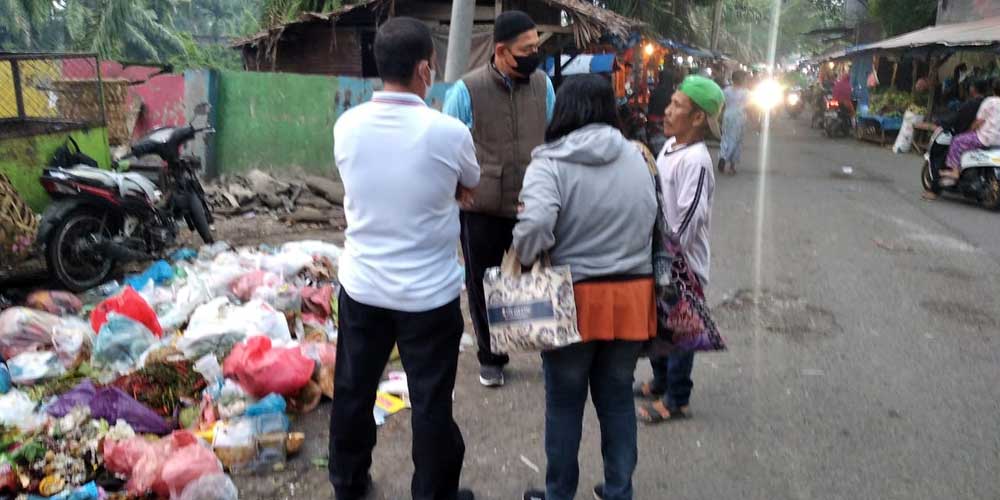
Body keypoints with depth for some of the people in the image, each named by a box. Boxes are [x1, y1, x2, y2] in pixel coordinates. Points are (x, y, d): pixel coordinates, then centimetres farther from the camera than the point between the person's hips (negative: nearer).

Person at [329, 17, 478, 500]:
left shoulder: (346, 126, -6)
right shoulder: (448, 132, -17)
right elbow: (470, 186, 3)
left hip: (362, 286, 4)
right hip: (430, 293, -4)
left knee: (353, 390, 19)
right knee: (431, 403, 11)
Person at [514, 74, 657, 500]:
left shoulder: (551, 163, -14)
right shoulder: (637, 157, 2)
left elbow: (534, 225, -28)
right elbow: (652, 221, 8)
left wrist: (524, 261, -10)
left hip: (574, 298, -4)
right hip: (632, 294, 4)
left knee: (565, 404, 13)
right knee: (617, 399, 18)